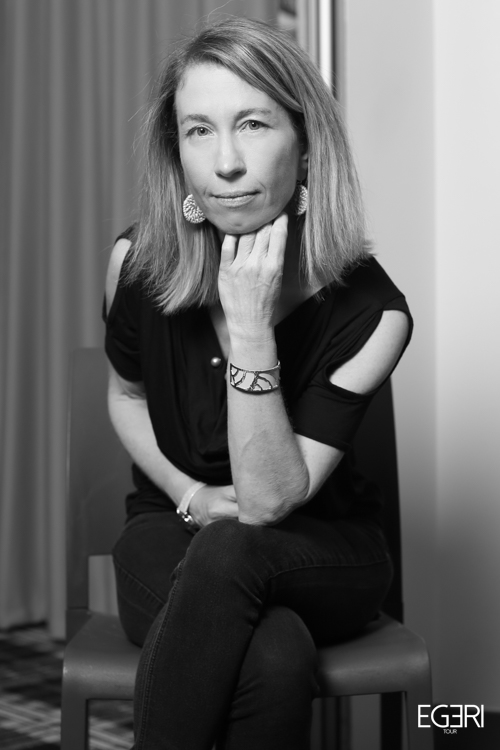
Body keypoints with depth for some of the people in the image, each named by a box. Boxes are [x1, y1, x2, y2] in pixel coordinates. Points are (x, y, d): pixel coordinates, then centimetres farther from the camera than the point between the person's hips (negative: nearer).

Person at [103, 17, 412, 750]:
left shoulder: (369, 310, -20)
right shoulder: (139, 261, -13)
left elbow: (270, 500, -22)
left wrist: (250, 326, -32)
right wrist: (193, 495, -9)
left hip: (322, 552, 0)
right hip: (173, 528, 1)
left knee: (227, 555, -37)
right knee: (274, 656, -34)